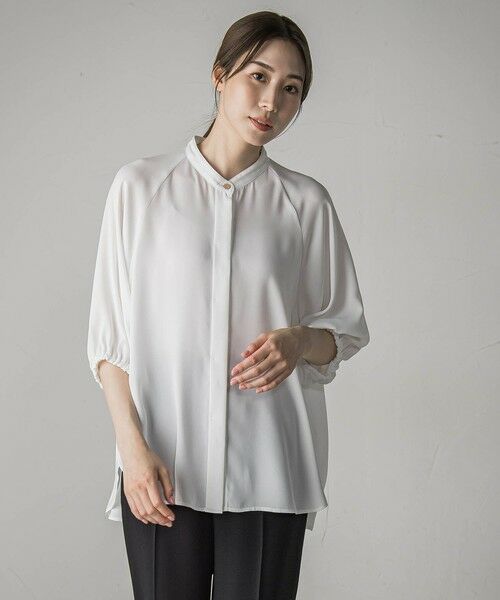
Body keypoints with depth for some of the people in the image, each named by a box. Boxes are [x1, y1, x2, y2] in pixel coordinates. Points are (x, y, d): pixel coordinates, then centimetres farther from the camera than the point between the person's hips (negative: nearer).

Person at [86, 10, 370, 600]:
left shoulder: (307, 202, 5)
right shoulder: (140, 186, 2)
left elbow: (346, 328, 11)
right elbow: (109, 335, 2)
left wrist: (300, 341, -12)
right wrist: (133, 446, -9)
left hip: (269, 468, 1)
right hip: (161, 466, -1)